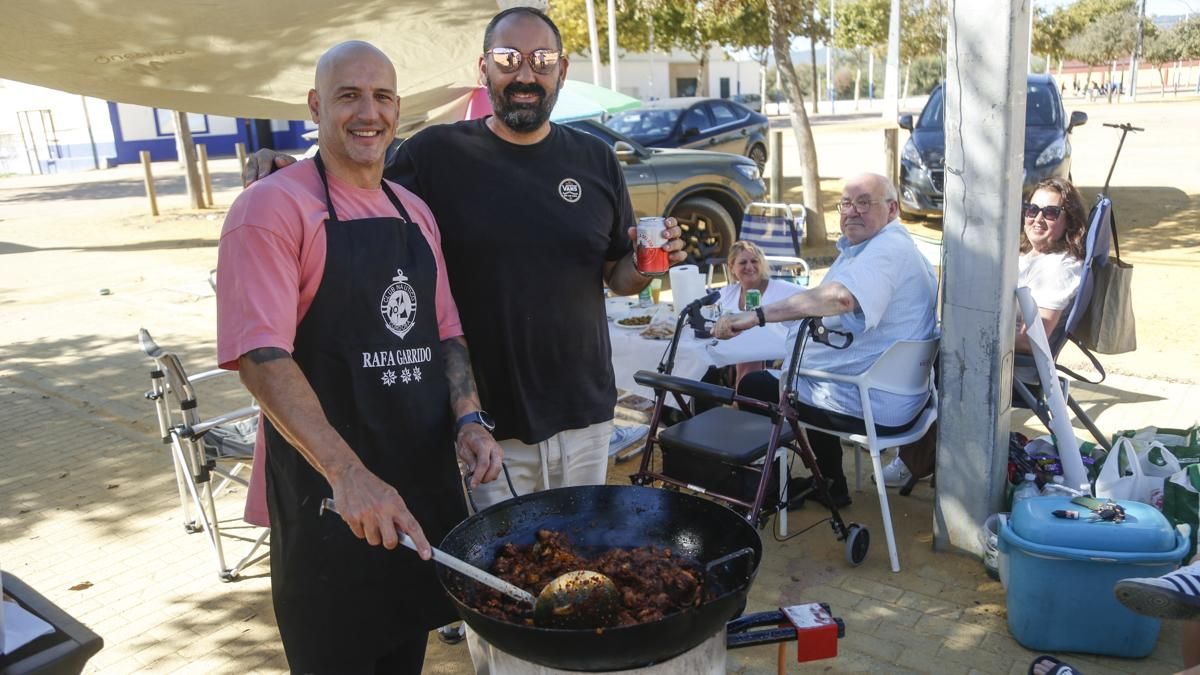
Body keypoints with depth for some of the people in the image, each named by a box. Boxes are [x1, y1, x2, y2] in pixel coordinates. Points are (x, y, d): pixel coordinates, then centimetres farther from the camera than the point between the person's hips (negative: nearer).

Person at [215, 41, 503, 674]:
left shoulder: (415, 212, 11)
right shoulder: (273, 207, -11)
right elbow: (261, 355, -20)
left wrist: (467, 419, -2)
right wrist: (348, 474, -29)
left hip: (426, 478, 6)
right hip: (326, 490, -6)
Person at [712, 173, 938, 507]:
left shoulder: (889, 248, -22)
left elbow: (841, 297, -41)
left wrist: (757, 315, -44)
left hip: (872, 409, -11)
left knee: (753, 387, 0)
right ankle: (829, 482, 35)